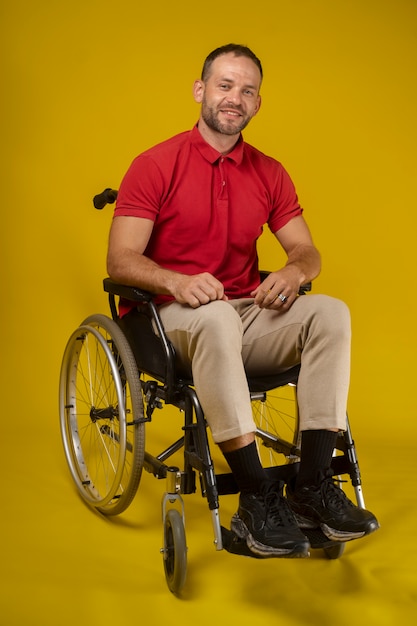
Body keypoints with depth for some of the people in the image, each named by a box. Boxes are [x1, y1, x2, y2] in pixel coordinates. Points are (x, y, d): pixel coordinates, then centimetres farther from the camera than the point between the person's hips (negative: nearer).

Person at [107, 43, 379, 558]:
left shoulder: (269, 173, 12)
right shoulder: (155, 165, -2)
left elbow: (307, 251, 11)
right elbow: (120, 260, -9)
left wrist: (293, 271, -15)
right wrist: (177, 281, -30)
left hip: (246, 314, 5)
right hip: (171, 320, -4)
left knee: (331, 312, -23)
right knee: (215, 316, -40)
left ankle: (312, 486, -24)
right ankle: (256, 500, -36)